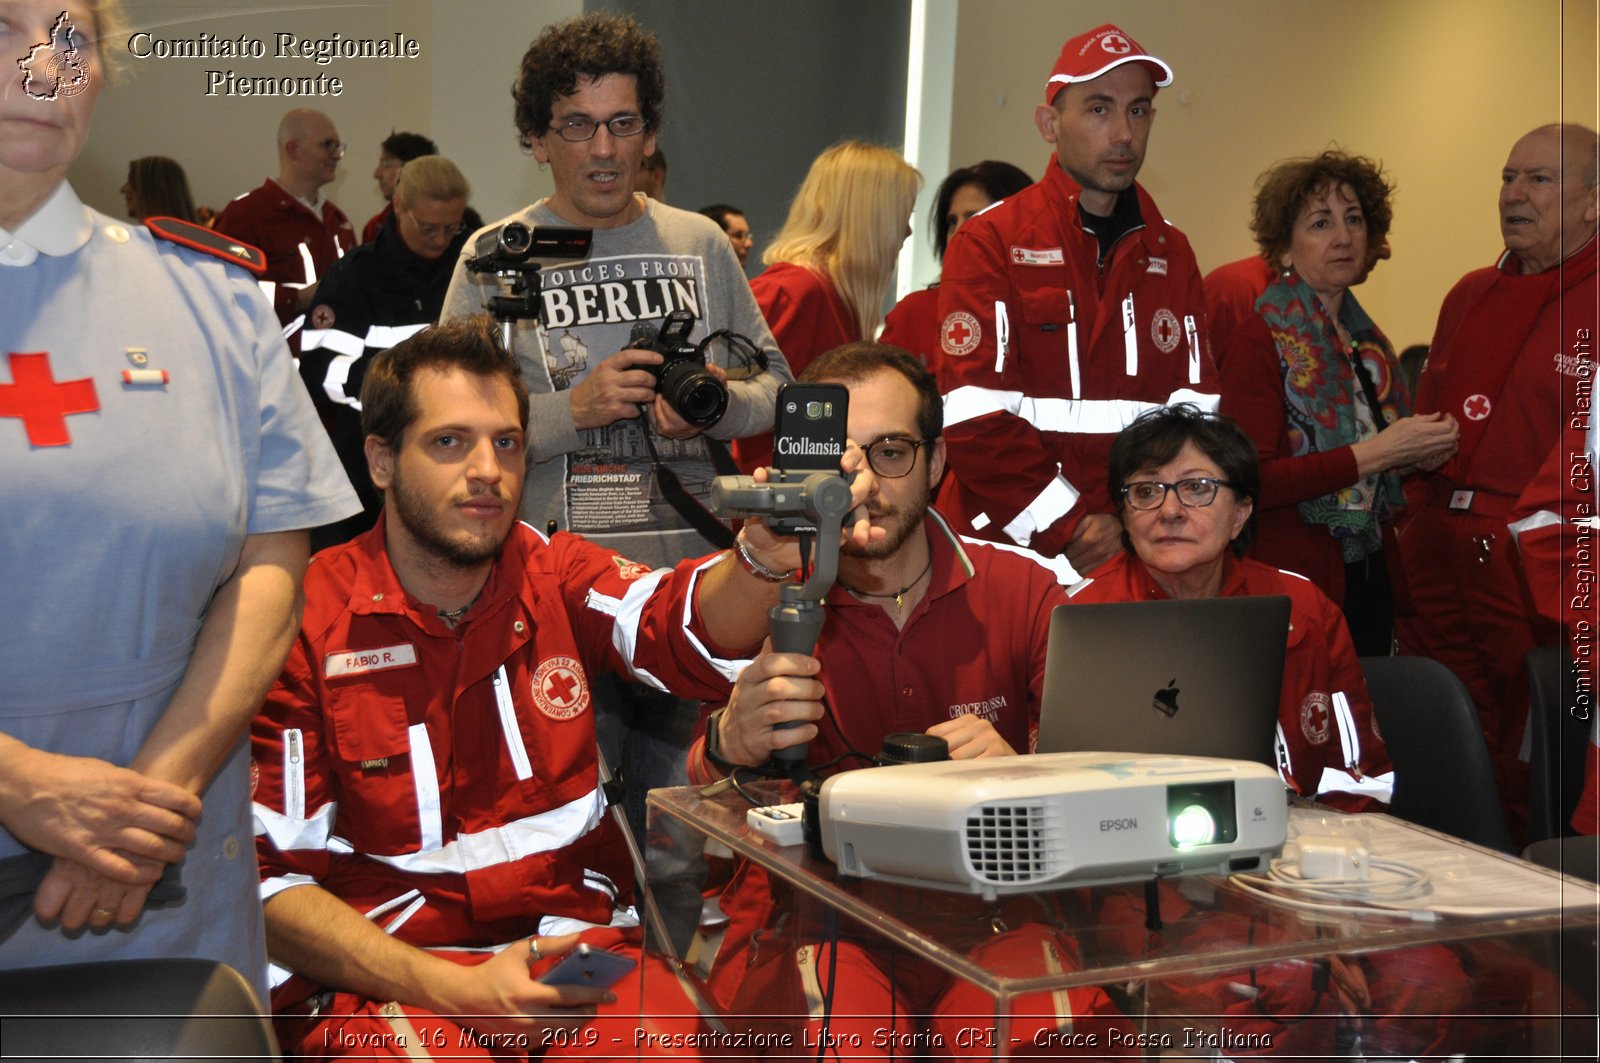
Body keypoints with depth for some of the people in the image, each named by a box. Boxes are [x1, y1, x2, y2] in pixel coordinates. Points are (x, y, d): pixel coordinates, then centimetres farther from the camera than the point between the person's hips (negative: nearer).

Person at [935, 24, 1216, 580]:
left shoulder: (1171, 255, 11)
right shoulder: (990, 241, -4)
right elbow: (974, 419, -12)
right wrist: (1069, 527, -14)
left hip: (1142, 552, 4)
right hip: (1009, 546, -3)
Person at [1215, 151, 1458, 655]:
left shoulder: (1366, 338, 11)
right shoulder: (1259, 341, -12)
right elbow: (1252, 482, -22)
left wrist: (1420, 449, 1)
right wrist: (1374, 453, -20)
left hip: (1369, 578, 7)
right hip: (1295, 585, -7)